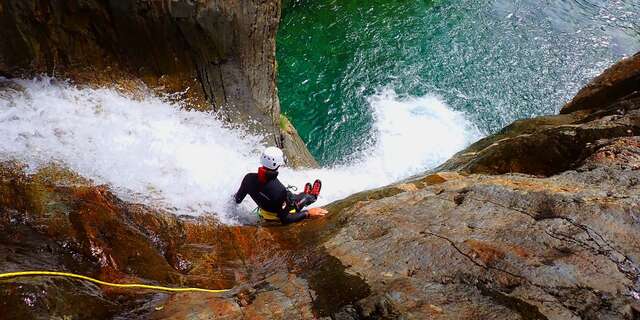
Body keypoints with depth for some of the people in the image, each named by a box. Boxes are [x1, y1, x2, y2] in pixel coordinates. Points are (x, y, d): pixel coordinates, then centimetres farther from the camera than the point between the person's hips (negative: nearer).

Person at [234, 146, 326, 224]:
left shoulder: (249, 178, -26)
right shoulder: (279, 190, -44)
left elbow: (238, 200, -8)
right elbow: (285, 219, -35)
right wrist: (308, 213, -33)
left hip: (263, 213, 4)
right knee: (305, 196, 25)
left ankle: (305, 195, 64)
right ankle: (312, 196, 61)